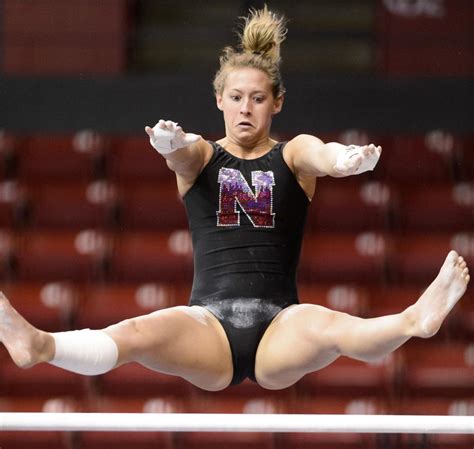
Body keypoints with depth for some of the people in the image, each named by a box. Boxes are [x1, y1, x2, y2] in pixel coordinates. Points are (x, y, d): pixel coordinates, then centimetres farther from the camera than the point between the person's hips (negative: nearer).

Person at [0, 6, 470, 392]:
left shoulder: (292, 154, 12)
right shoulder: (199, 156, 13)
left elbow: (319, 154, -14)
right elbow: (183, 152, -14)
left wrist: (344, 159, -40)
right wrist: (170, 144, -41)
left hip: (279, 327, -1)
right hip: (209, 322, 1)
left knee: (325, 326, -36)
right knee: (139, 333, -32)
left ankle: (415, 321, -65)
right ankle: (38, 346, -58)